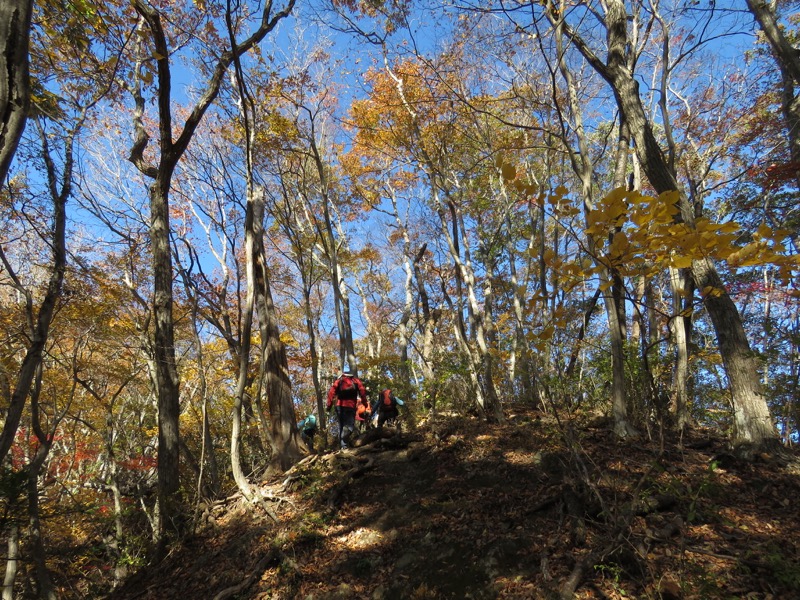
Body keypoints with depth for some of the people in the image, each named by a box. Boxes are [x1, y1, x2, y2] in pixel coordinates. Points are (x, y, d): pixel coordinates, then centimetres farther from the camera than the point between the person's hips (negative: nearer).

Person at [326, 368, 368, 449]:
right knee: (350, 425, -3)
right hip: (350, 406, -2)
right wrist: (364, 403, 4)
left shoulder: (338, 381, 14)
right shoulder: (355, 380, 13)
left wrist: (329, 405, 3)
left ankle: (342, 445, 14)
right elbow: (362, 390, -1)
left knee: (341, 426, 15)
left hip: (340, 406, 2)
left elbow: (331, 392, 2)